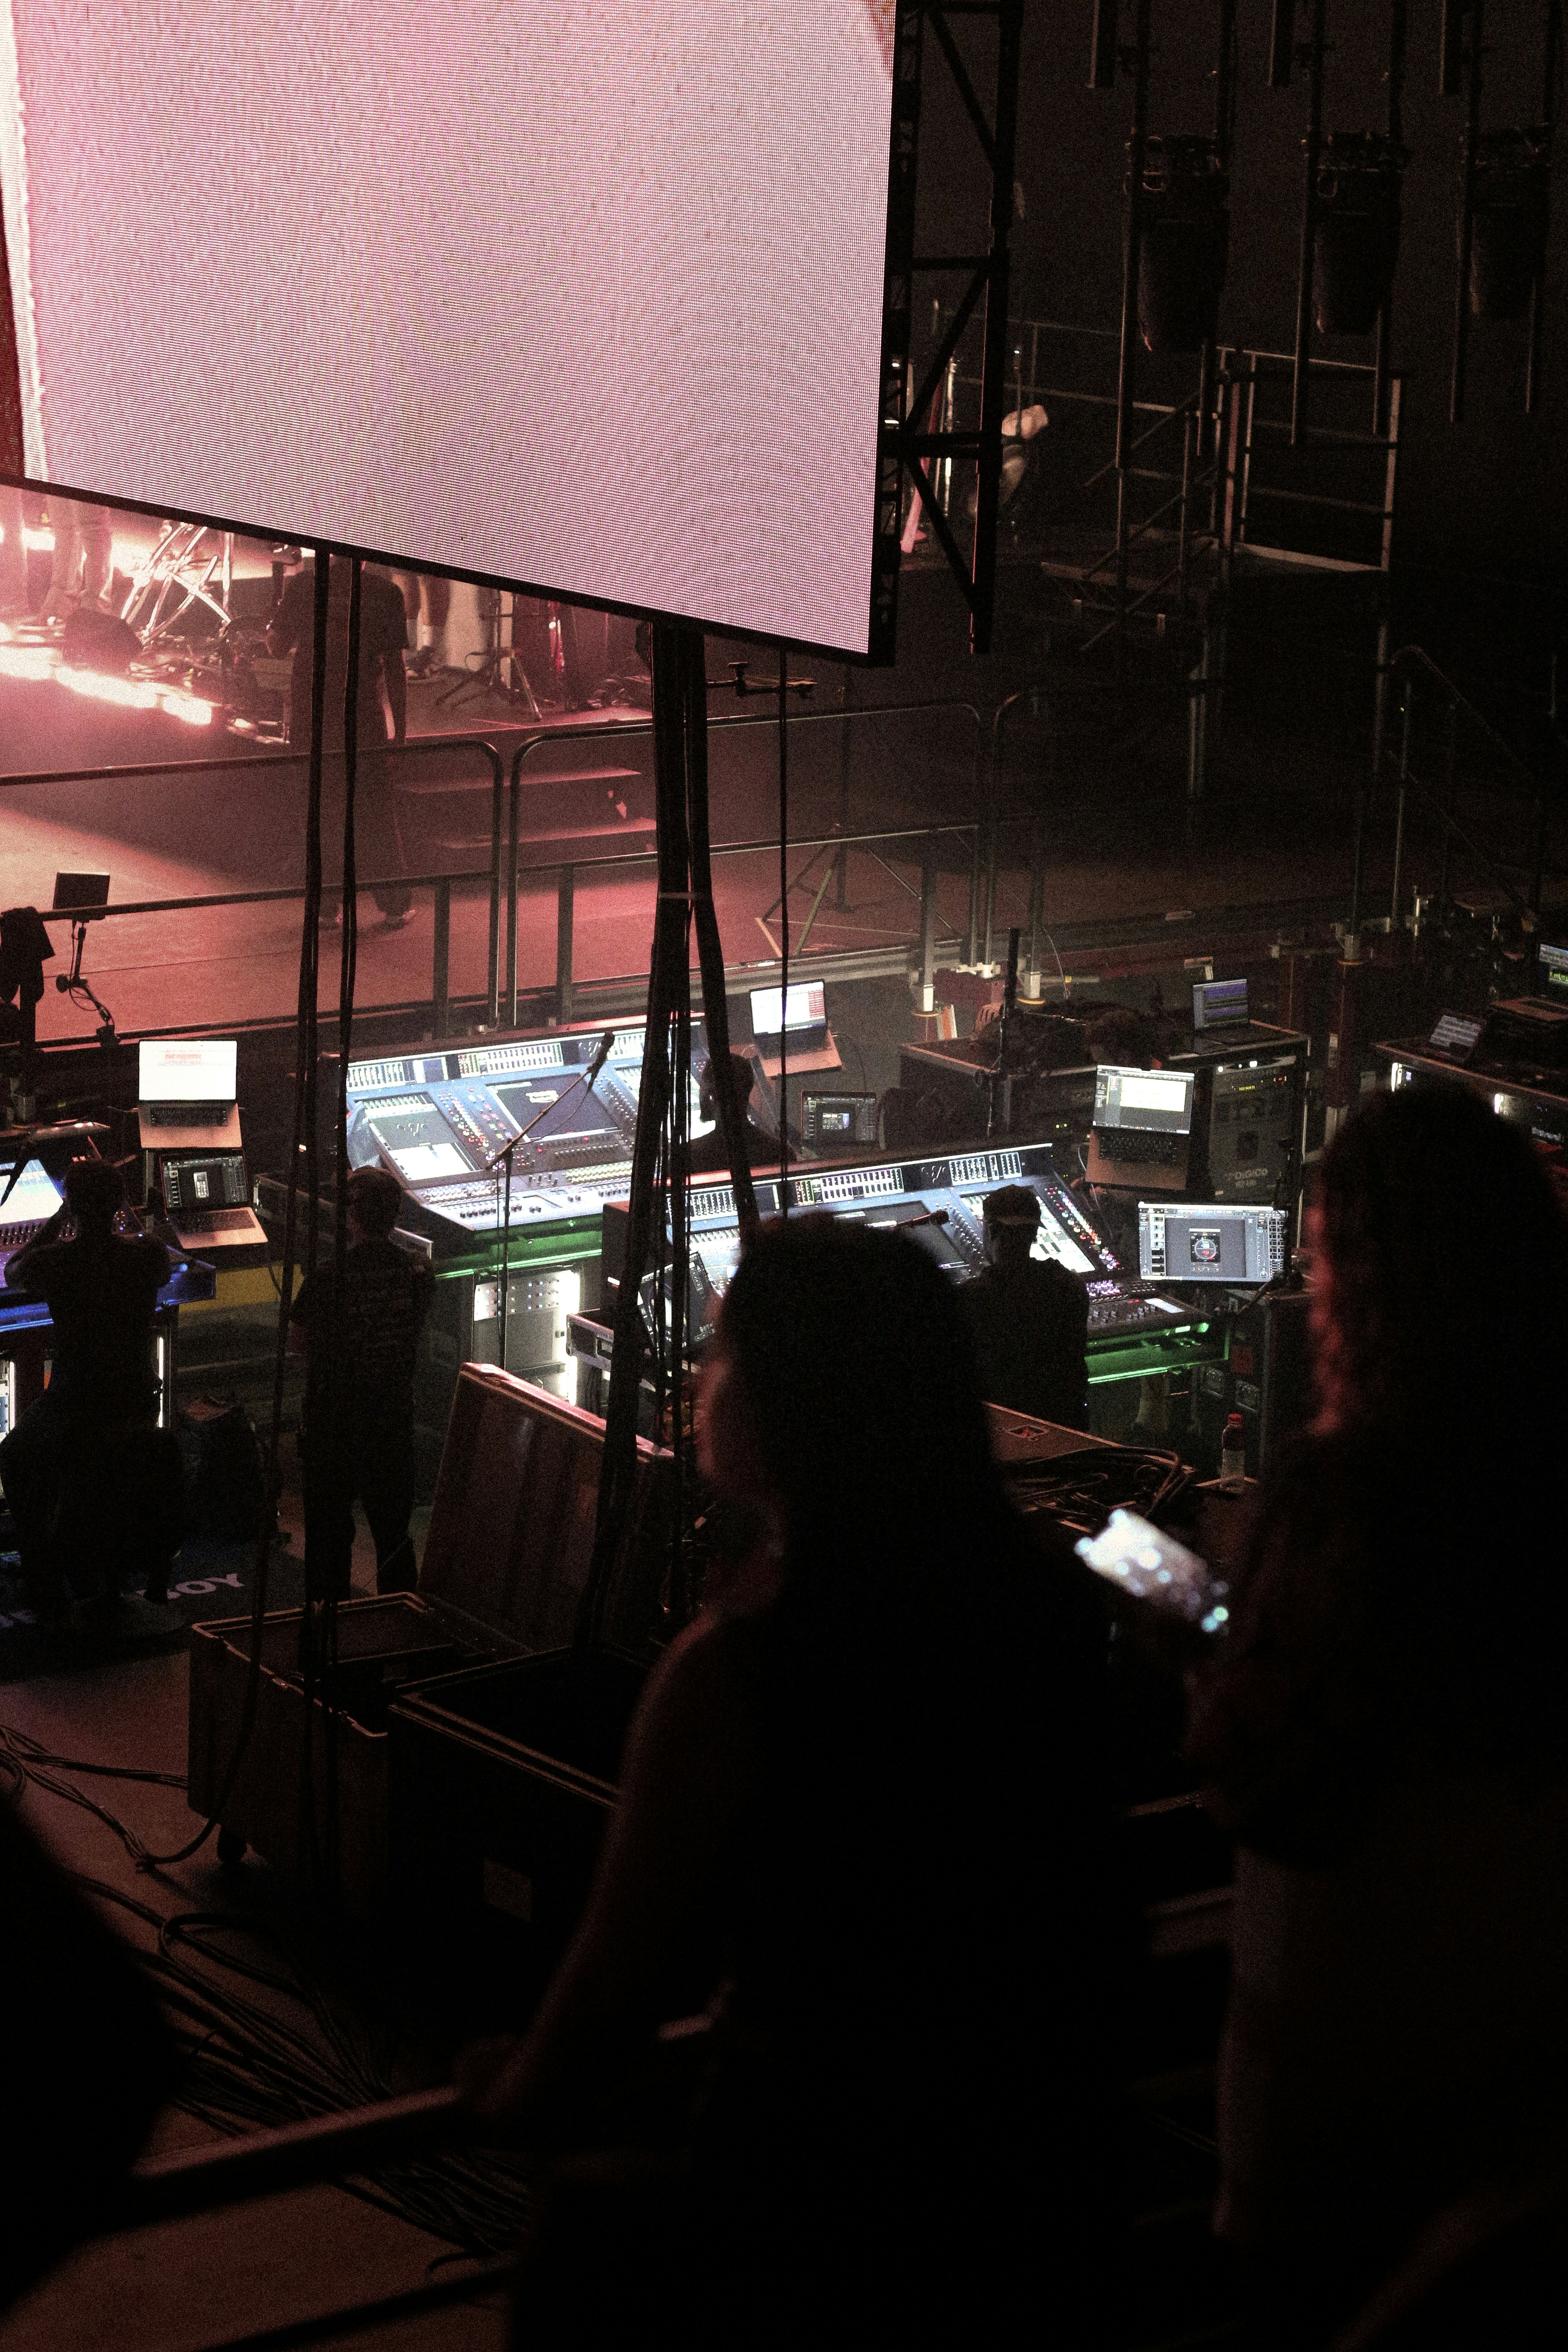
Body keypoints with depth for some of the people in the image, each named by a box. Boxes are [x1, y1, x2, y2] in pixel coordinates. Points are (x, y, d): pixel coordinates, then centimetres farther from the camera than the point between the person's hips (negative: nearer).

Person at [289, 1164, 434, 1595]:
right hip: (395, 1412, 3)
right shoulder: (420, 1275, -10)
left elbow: (302, 1343, -6)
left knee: (330, 1527, 12)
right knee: (393, 1527, 17)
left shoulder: (325, 1282, -20)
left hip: (335, 1416, -3)